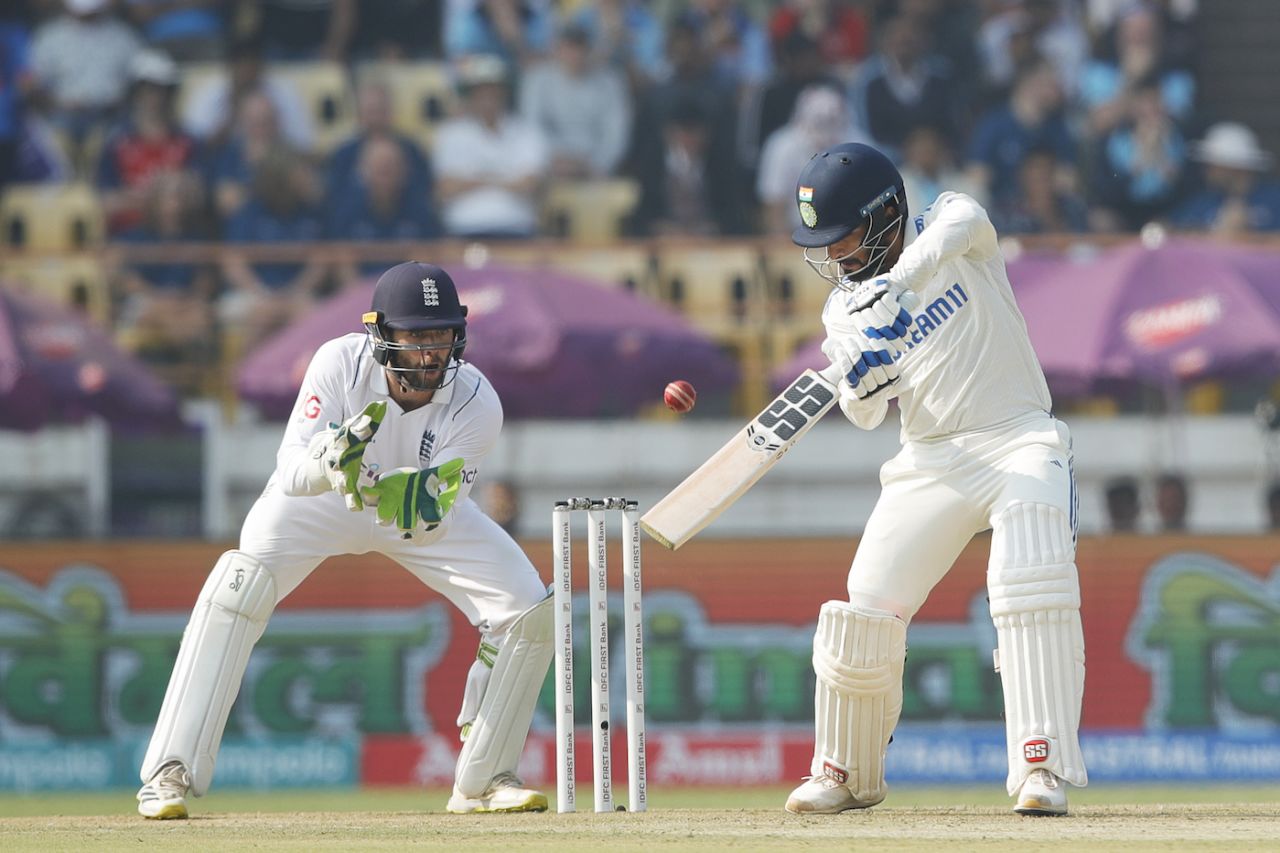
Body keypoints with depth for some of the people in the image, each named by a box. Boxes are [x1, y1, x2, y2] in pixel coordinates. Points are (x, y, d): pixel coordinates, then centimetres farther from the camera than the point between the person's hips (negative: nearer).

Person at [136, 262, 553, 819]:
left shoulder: (477, 405, -29)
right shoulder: (341, 363, -32)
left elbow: (429, 527, -29)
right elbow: (290, 470, -34)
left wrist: (408, 499, -51)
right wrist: (330, 461, -55)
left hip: (421, 507, 2)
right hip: (318, 499, -2)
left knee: (529, 610, -13)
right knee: (238, 586, -28)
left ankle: (482, 782, 4)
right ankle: (170, 775, -23)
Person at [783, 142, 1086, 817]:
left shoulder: (946, 229, -1)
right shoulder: (844, 309, 6)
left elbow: (963, 222, -27)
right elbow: (866, 416, -4)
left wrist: (900, 279, -44)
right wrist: (862, 383, -29)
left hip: (1019, 439, -4)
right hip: (932, 463, 4)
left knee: (1031, 584, -26)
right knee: (867, 610, -3)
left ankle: (1043, 769, -28)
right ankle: (847, 775, 18)